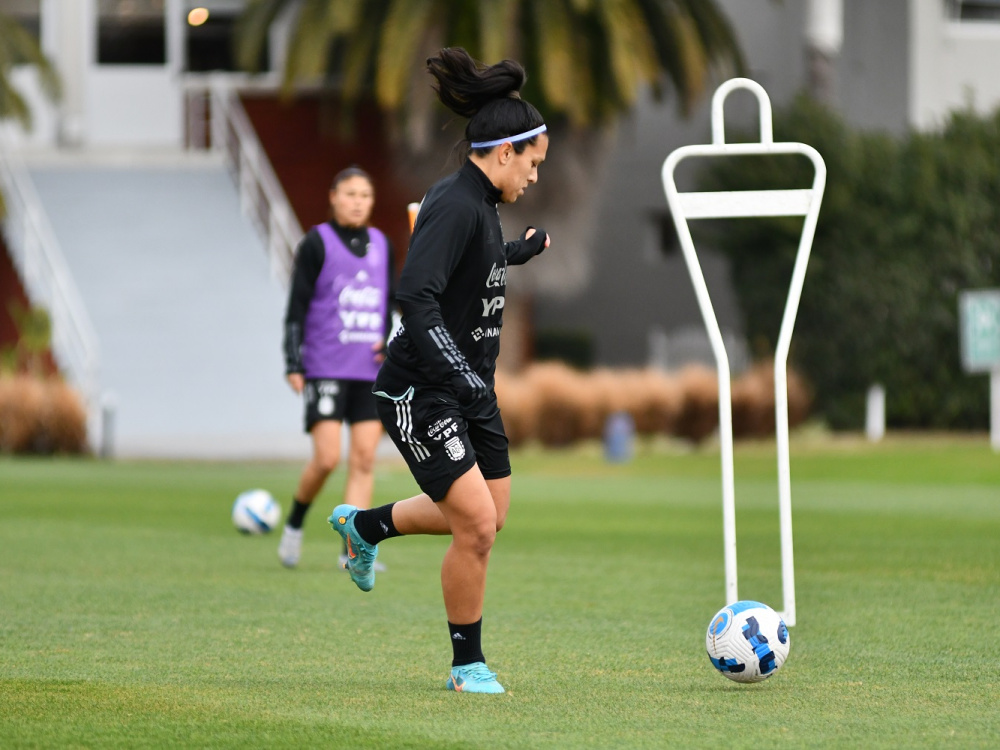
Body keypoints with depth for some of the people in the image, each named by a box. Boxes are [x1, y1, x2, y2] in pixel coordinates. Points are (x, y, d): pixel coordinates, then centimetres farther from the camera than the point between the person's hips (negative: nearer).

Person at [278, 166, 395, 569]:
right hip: (325, 367, -5)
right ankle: (294, 524, 13)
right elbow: (297, 306, -2)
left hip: (370, 370, 5)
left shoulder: (382, 245, 13)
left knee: (365, 460, -3)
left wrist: (390, 342, 2)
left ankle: (353, 550, -1)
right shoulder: (316, 243, -1)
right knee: (327, 458, -12)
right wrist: (292, 364, -9)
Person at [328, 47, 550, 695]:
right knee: (477, 526, -12)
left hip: (470, 388, 10)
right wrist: (457, 370, -37)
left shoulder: (480, 204, 9)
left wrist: (516, 254, 34)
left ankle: (363, 525, 41)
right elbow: (416, 296, -31)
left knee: (489, 514, 18)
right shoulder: (455, 207, -20)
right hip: (421, 392, -10)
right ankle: (467, 664, 4)